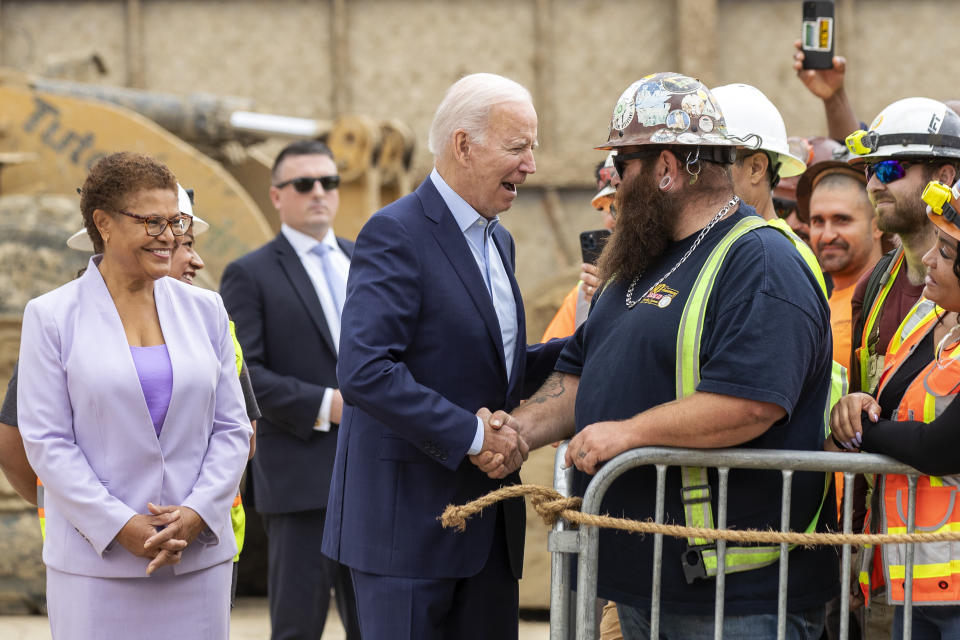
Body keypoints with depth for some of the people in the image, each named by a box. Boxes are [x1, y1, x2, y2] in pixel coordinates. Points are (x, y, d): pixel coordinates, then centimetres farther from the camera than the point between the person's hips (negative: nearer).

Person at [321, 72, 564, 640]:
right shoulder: (396, 233, -13)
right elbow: (365, 372, -23)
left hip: (489, 520, 8)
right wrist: (472, 435, -22)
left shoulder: (498, 241, 17)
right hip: (409, 517, -8)